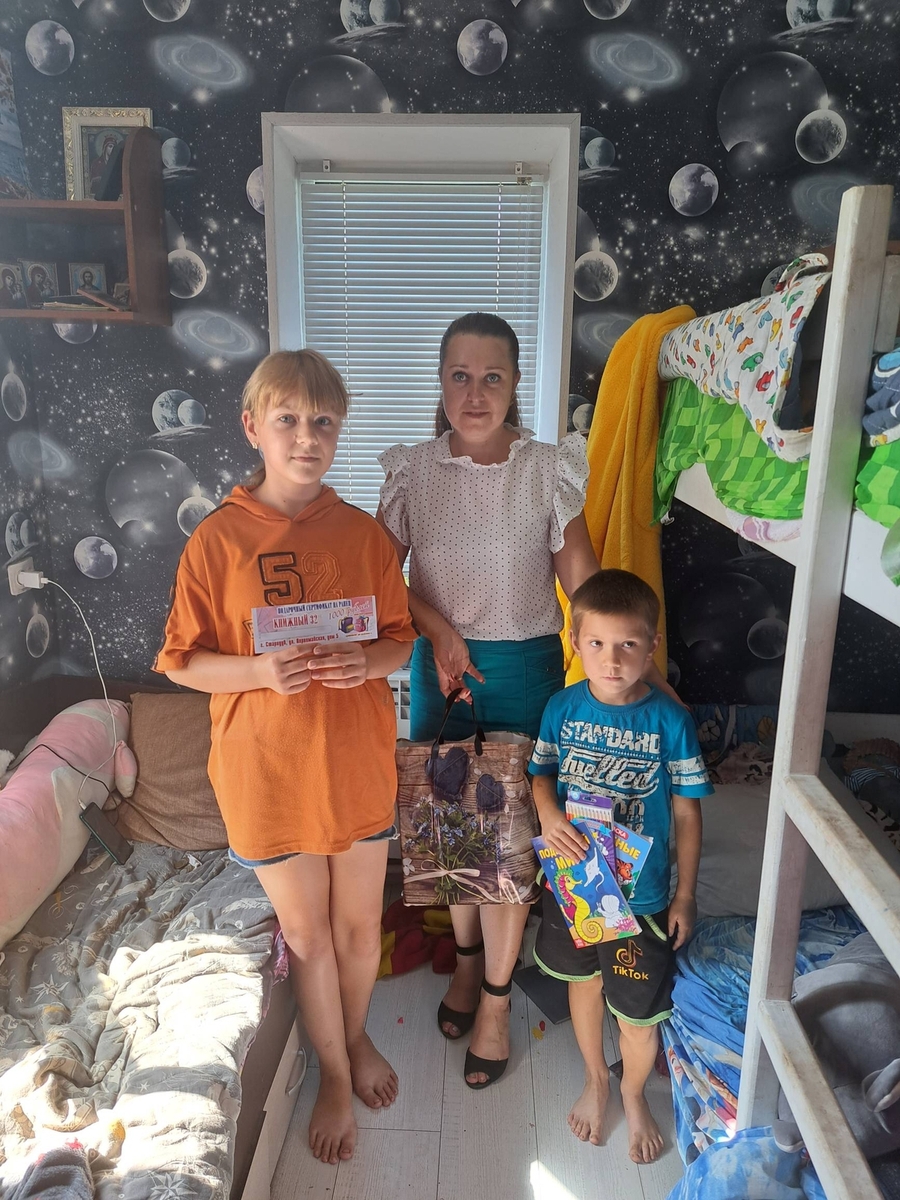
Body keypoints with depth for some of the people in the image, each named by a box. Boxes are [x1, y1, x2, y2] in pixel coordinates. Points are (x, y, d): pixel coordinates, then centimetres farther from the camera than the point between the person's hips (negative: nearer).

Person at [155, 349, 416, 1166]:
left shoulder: (364, 533, -3)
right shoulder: (219, 539, -10)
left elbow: (401, 639, 4)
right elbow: (182, 661, -5)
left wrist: (366, 662, -18)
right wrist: (259, 671, -22)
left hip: (359, 762, 2)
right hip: (268, 770, -2)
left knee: (360, 925, 19)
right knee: (306, 933, 16)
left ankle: (357, 1036, 50)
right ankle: (334, 1074, 42)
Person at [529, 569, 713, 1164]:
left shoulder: (670, 720, -18)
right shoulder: (563, 708, -11)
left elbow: (686, 812, -8)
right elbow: (542, 773, 3)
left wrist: (685, 894, -3)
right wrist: (548, 815, -18)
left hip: (641, 894, -2)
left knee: (639, 1012, 12)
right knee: (584, 981, 24)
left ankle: (634, 1093, 45)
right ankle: (595, 1079, 52)